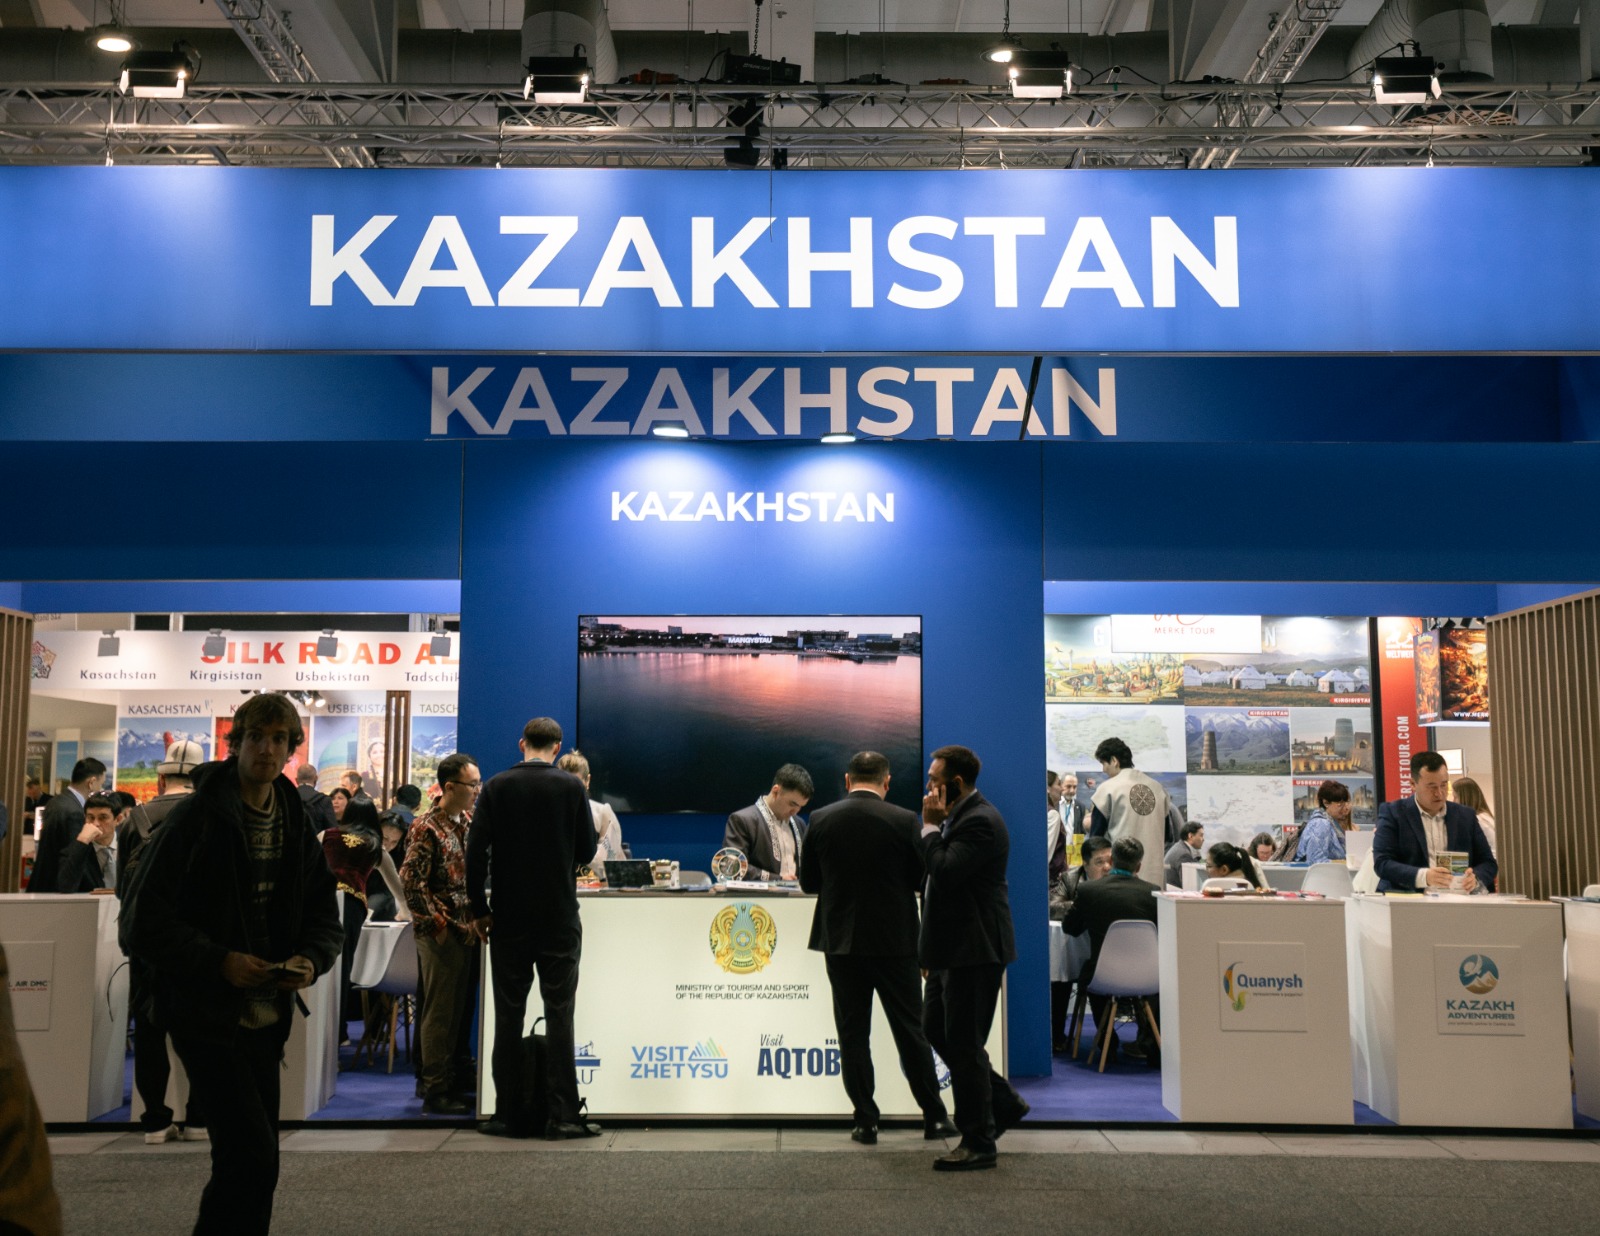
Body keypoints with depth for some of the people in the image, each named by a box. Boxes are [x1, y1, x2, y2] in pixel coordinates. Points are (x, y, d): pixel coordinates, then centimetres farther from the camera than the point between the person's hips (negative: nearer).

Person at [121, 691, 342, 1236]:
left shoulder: (296, 827, 8)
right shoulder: (197, 818, -10)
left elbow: (324, 915, 13)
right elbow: (143, 920, -13)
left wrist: (312, 958, -8)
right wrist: (218, 961, -21)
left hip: (265, 1019, 6)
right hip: (207, 1013, -6)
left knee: (251, 1157, 14)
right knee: (253, 1157, -12)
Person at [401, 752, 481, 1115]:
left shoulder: (469, 821, 10)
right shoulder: (427, 828, -13)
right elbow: (411, 882, -16)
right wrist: (438, 924, -15)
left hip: (466, 931, 7)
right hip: (441, 935, -7)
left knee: (460, 1010, 14)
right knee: (440, 1013, -1)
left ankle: (451, 1079, 25)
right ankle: (436, 1092, 7)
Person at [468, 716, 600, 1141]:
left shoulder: (496, 787, -2)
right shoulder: (571, 787, -4)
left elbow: (476, 851, -5)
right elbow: (587, 851, 0)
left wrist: (479, 909, 3)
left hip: (508, 919, 1)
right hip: (558, 916, -1)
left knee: (508, 1015, 8)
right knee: (559, 1014, 2)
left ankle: (509, 1114, 11)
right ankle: (563, 1114, 1)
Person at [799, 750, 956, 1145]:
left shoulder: (821, 820, -5)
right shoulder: (904, 821, -10)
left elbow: (808, 881, 3)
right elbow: (922, 878, -2)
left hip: (841, 941, 1)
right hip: (894, 940, -1)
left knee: (853, 1034, 8)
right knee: (911, 1031, 10)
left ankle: (865, 1121, 10)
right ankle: (934, 1117, 16)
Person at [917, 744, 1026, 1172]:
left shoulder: (979, 822, -19)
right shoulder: (960, 817, 14)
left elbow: (945, 873, -28)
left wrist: (932, 825, -18)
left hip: (974, 951, -11)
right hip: (954, 950, 11)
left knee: (963, 1042, -3)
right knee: (936, 1029, 16)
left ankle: (978, 1143, 9)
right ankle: (1003, 1103, 28)